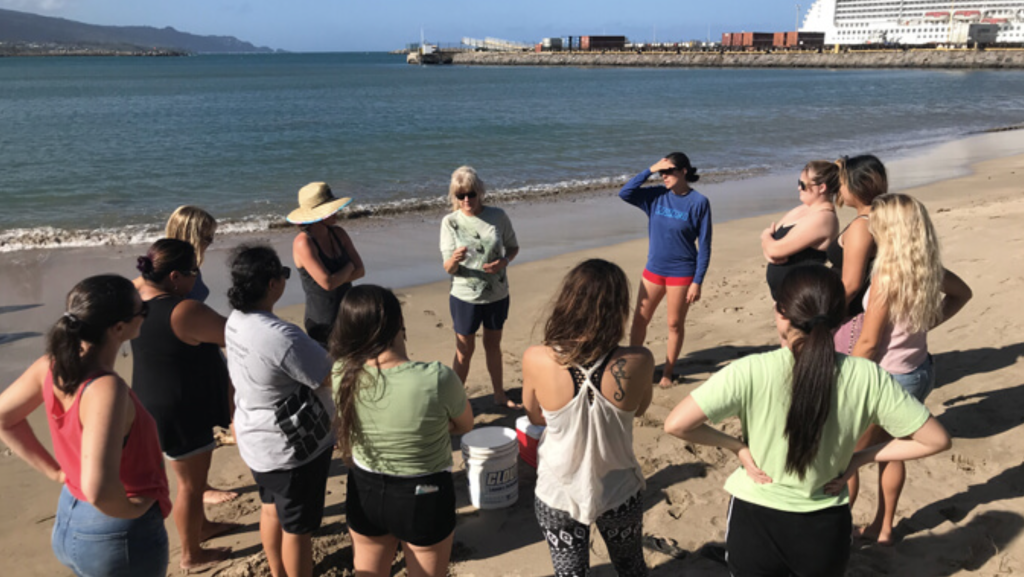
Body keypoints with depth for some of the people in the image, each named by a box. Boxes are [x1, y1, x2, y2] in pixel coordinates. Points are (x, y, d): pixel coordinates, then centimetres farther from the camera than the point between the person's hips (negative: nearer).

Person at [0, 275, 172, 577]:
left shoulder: (51, 365, -9)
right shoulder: (107, 388, -32)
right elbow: (99, 490, -40)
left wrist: (55, 471, 9)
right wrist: (131, 509, -20)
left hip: (68, 522, 7)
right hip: (121, 536, -7)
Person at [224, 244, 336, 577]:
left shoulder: (236, 322, -5)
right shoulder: (281, 337, -34)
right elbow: (331, 379, -24)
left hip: (257, 438, 9)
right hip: (293, 448, -9)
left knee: (272, 510, 27)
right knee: (297, 527, 10)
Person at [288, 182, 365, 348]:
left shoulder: (338, 233, 4)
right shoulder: (303, 243, -17)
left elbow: (360, 270, 1)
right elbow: (327, 283, -24)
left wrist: (336, 279, -15)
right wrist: (349, 267, -6)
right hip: (323, 322, -7)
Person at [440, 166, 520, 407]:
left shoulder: (498, 216, -9)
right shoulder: (450, 222, -12)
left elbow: (513, 246, 5)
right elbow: (448, 268, -12)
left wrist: (504, 261, -17)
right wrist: (454, 260, -36)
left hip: (497, 294, 2)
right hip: (465, 297, -2)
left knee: (493, 345, 20)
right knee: (465, 351, 7)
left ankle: (500, 395, 36)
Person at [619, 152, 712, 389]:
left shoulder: (699, 202, -10)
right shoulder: (657, 196, 1)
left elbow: (704, 245, -9)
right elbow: (625, 193, -6)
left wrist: (697, 281, -12)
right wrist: (650, 170, -11)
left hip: (681, 272, -4)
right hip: (653, 270, 4)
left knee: (675, 324, 8)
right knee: (639, 321, 9)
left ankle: (667, 374, 22)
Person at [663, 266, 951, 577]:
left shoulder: (752, 372, -22)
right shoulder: (866, 378, -15)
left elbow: (676, 424, -26)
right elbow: (936, 440, -6)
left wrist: (737, 446, -11)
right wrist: (861, 458, -2)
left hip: (757, 525, -2)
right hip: (827, 530, 2)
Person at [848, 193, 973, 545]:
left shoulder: (888, 276, -25)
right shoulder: (928, 268, -3)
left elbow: (869, 343, -20)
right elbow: (962, 293, 19)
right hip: (919, 372, 8)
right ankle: (883, 528, 35)